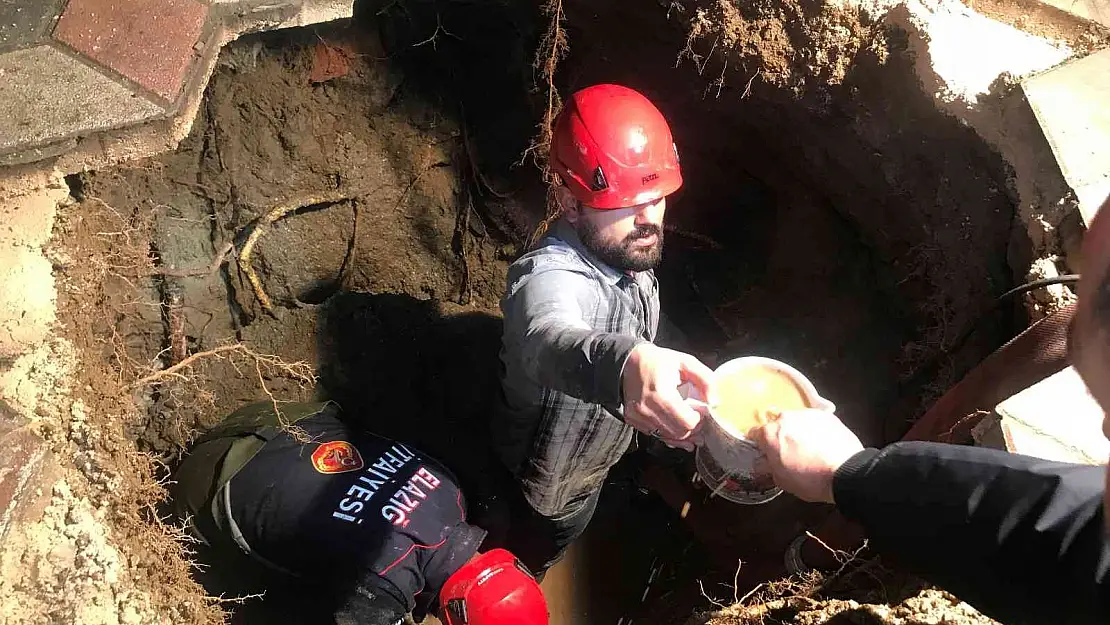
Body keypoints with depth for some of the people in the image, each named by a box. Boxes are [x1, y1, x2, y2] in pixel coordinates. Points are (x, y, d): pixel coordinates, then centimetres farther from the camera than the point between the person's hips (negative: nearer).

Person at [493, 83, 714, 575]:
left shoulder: (624, 254, -13)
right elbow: (550, 338, -67)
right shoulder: (550, 276, -42)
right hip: (541, 496, -7)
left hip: (588, 474, 8)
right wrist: (626, 363, -87)